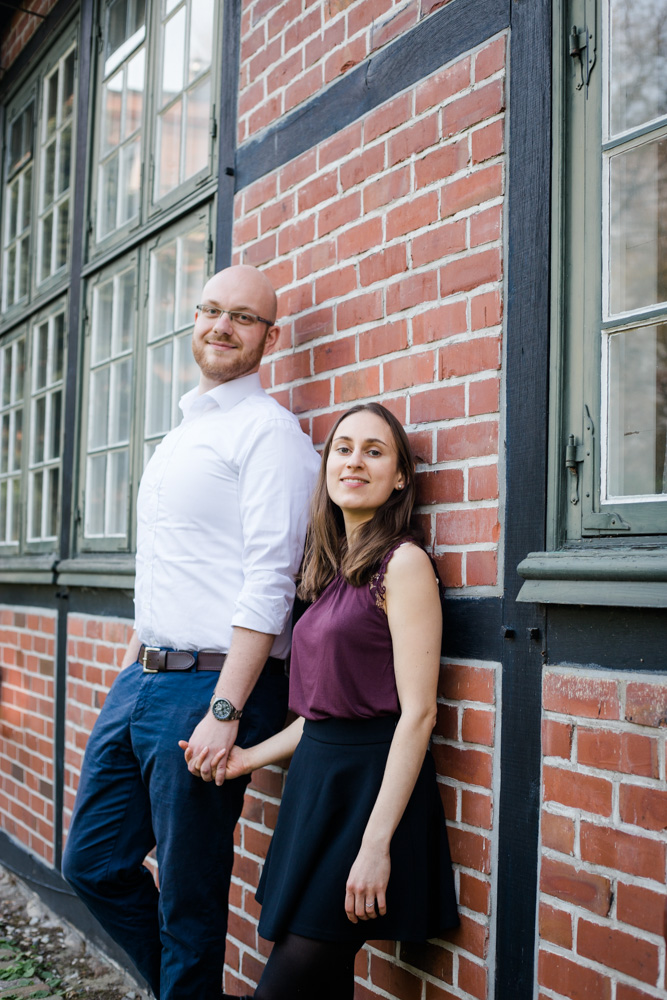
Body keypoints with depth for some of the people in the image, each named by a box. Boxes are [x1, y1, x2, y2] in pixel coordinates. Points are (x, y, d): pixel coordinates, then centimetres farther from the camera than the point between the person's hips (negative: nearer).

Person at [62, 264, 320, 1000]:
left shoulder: (269, 430, -9)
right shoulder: (181, 433, 18)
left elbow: (268, 582, -18)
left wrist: (225, 711, -23)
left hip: (208, 686, -9)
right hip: (140, 681, 9)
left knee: (188, 904, 2)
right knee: (93, 865, 15)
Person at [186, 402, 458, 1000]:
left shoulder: (403, 562, -11)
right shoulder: (335, 568, 14)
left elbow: (418, 713, -16)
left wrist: (376, 845, -20)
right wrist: (253, 757, 11)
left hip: (371, 786, -8)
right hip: (316, 775, 8)